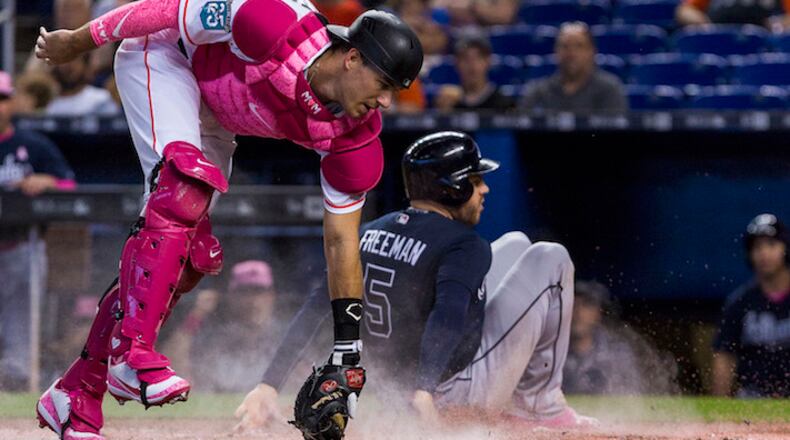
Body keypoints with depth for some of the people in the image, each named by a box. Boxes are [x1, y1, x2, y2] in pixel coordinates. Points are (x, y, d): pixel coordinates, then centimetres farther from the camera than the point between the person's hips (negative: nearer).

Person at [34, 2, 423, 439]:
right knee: (186, 185, -33)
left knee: (189, 260, 1)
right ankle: (132, 353, -34)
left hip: (212, 120, 7)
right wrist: (79, 41, -15)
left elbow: (341, 240, -12)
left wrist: (346, 355, -16)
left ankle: (76, 396, 11)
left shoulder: (354, 136, -19)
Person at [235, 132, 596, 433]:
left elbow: (313, 311, -4)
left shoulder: (370, 233, 2)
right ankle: (540, 403, 6)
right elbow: (448, 317, -37)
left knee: (515, 244, 22)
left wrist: (268, 385, -8)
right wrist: (424, 391, -48)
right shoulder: (465, 245, -19)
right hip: (466, 387, -8)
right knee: (550, 258, 2)